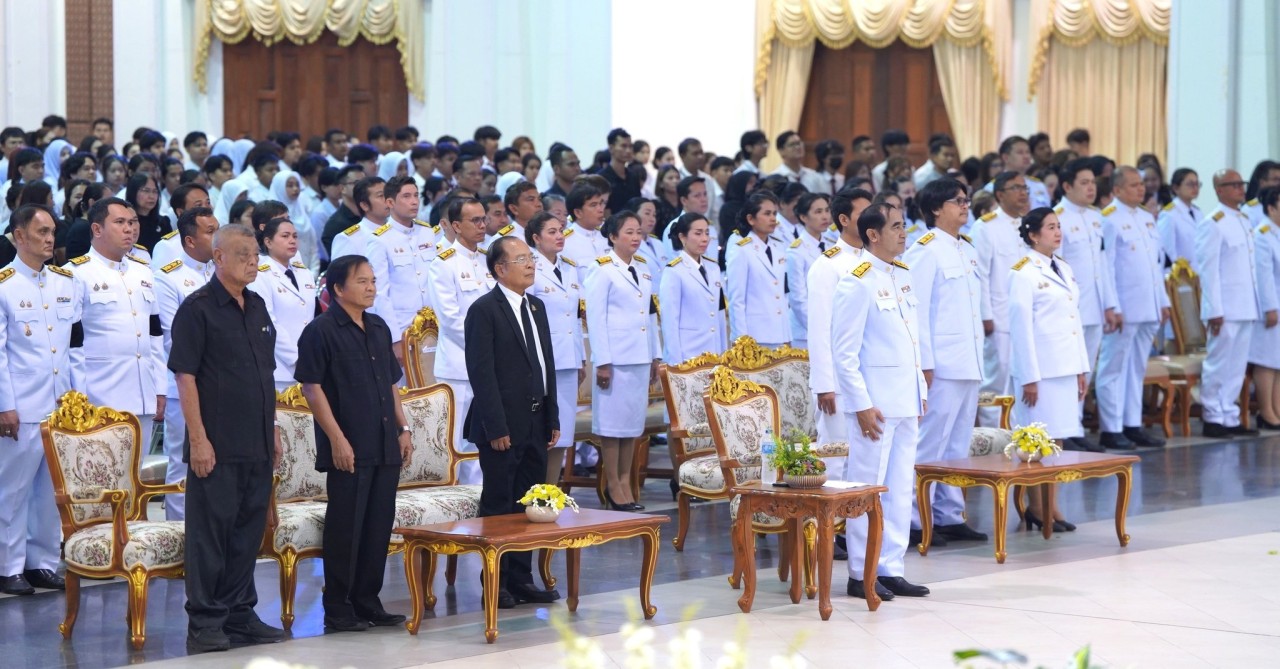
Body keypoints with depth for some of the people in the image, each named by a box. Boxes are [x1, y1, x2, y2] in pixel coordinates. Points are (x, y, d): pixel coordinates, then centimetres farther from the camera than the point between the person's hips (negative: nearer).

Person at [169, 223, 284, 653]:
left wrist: (273, 430, 17)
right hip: (217, 446, -7)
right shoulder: (197, 308, -8)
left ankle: (239, 614, 20)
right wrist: (198, 439, -17)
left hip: (257, 445, 7)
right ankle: (204, 622, 3)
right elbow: (185, 376, -12)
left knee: (248, 530, 11)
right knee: (210, 531, -2)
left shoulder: (257, 308, 14)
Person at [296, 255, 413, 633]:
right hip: (348, 449, -7)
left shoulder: (379, 329, 15)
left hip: (385, 447, 7)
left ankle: (367, 602, 18)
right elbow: (312, 388, -12)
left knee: (379, 527, 9)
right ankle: (337, 610, 6)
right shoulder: (321, 331, -8)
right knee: (345, 527, -2)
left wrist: (403, 428, 13)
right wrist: (337, 439, -17)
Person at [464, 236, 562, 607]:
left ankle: (521, 580, 18)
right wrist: (496, 427, -18)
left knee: (529, 506, 10)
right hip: (504, 425, -7)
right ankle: (496, 584, 6)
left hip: (536, 424, 7)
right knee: (498, 506, 0)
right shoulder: (484, 310, -10)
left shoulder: (536, 306, 14)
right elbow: (482, 372, -14)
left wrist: (553, 418, 13)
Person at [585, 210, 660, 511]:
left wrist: (655, 356, 14)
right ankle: (613, 486, 5)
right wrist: (602, 362, -13)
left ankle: (625, 482, 16)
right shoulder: (602, 269, -7)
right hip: (615, 358, -7)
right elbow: (595, 316, -10)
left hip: (640, 358, 7)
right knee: (613, 421, -1)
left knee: (633, 420, 9)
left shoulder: (643, 268, 13)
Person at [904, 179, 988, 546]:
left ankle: (950, 517, 17)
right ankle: (915, 521, -3)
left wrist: (979, 357, 15)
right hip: (941, 365, -8)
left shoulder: (968, 251, 16)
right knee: (930, 445, -7)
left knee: (958, 445, 11)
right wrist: (924, 364, -17)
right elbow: (916, 310, -13)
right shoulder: (926, 251, -9)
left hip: (969, 364, 8)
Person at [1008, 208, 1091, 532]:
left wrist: (1081, 369, 15)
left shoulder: (1063, 269, 14)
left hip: (1066, 368, 7)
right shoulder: (1024, 273, -9)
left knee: (1057, 439, 8)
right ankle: (1037, 509, 2)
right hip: (1041, 369, -7)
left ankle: (1049, 506, 13)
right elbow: (1021, 326, -12)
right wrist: (1029, 377, -15)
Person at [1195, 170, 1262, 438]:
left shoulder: (1244, 221, 15)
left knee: (1237, 367, 10)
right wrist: (1214, 310, -17)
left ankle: (1230, 418, 15)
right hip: (1225, 309, -8)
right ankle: (1214, 420, 4)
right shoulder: (1213, 224, -9)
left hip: (1246, 307, 8)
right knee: (1219, 365, -2)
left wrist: (1256, 305, 12)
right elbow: (1207, 269, -13)